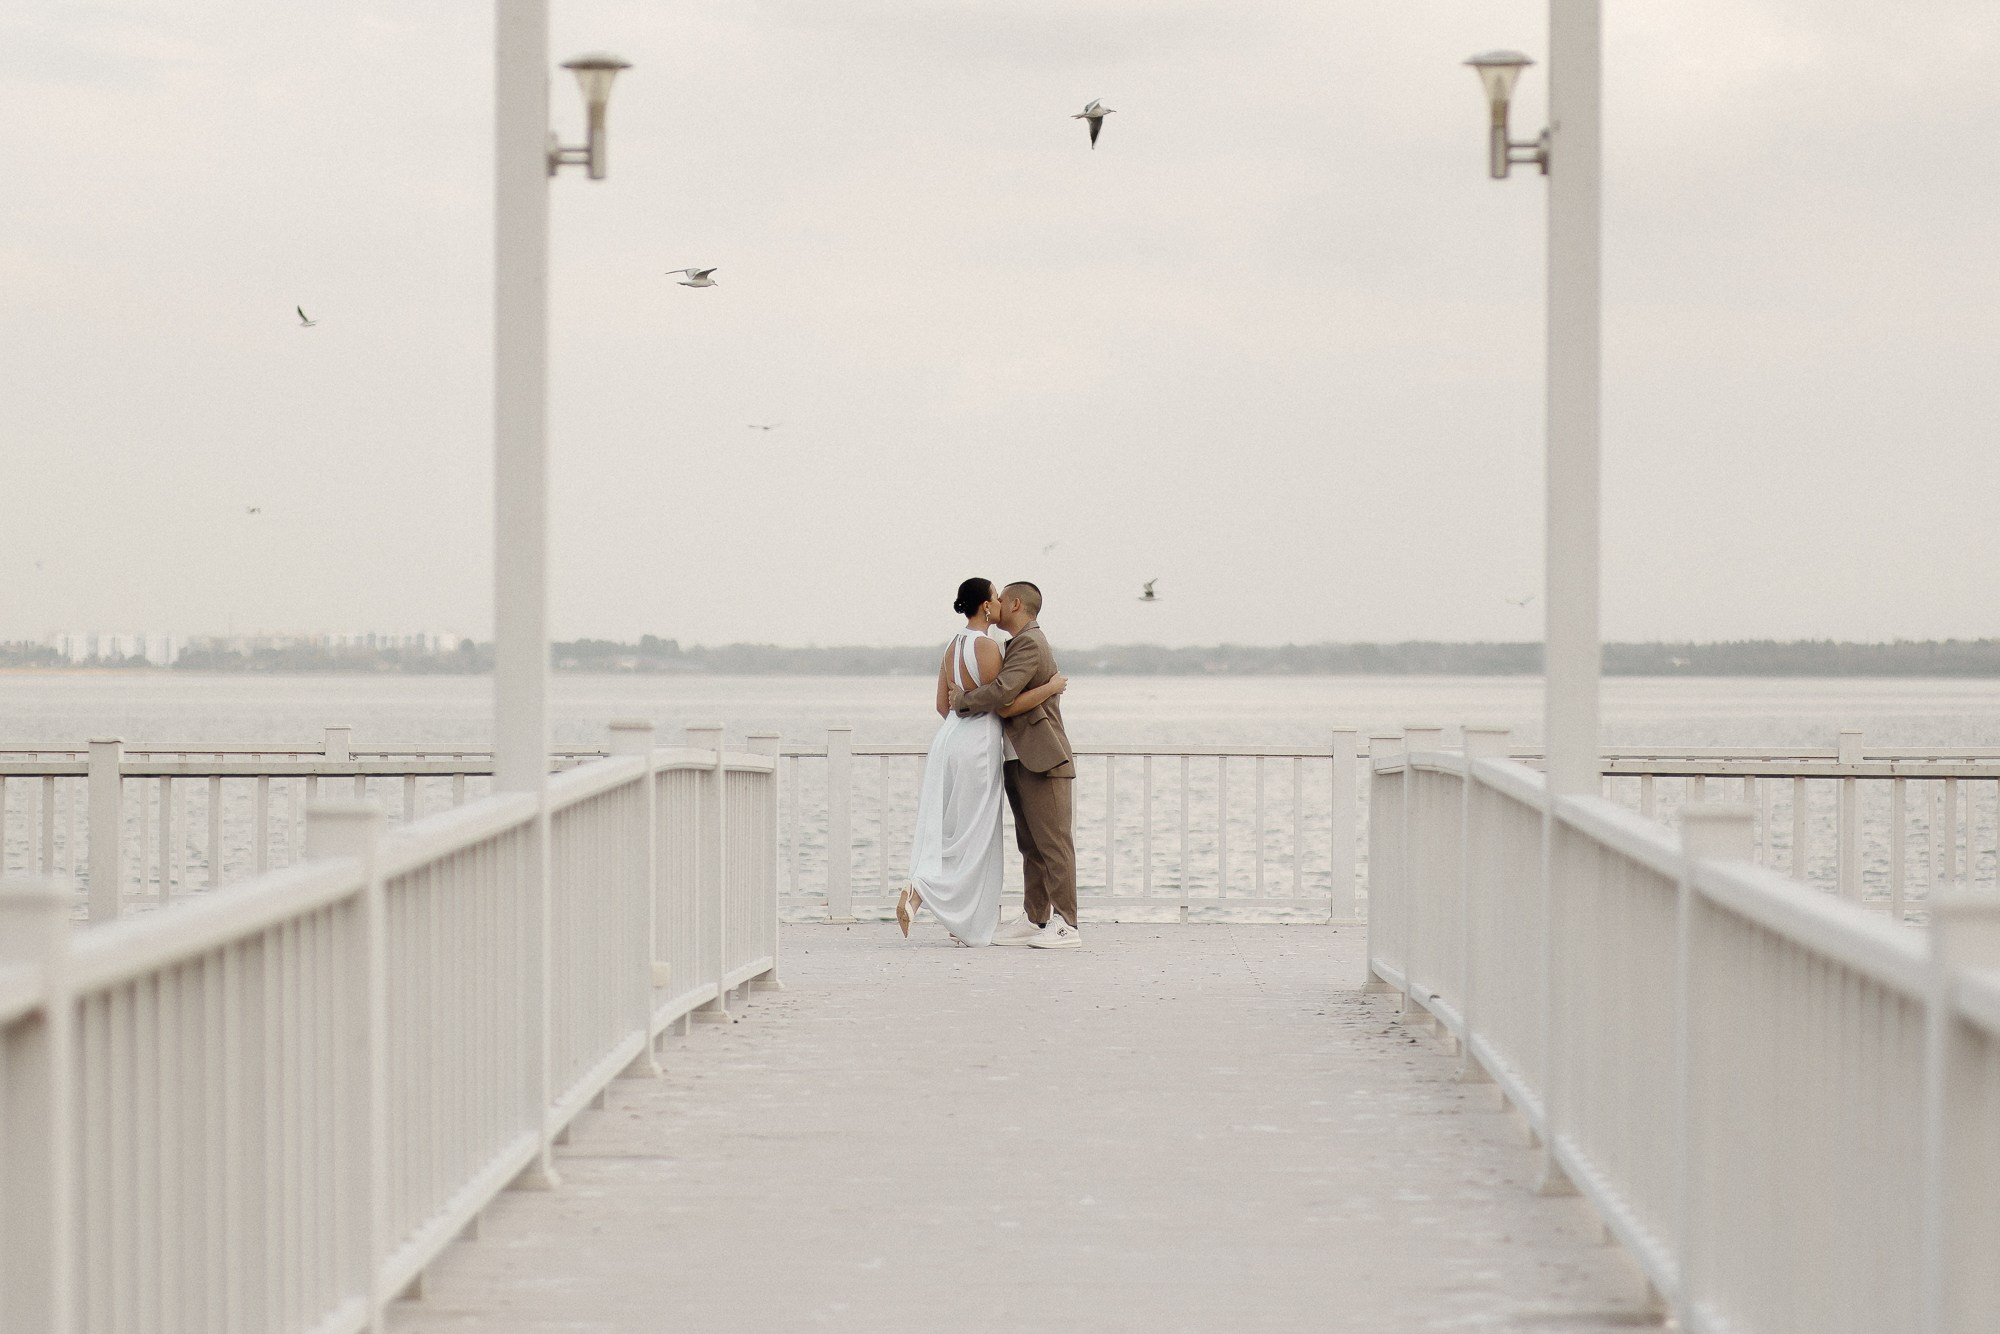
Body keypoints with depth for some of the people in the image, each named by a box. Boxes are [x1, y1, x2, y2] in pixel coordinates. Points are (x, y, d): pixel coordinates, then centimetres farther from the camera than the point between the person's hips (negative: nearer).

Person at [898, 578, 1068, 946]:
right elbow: (1005, 706, -15)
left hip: (950, 737, 9)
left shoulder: (953, 646, 10)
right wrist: (1050, 687, -8)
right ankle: (918, 891, -15)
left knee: (949, 831, 8)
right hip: (977, 746, -9)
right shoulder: (986, 646, -15)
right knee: (973, 837, -2)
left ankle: (961, 924, 9)